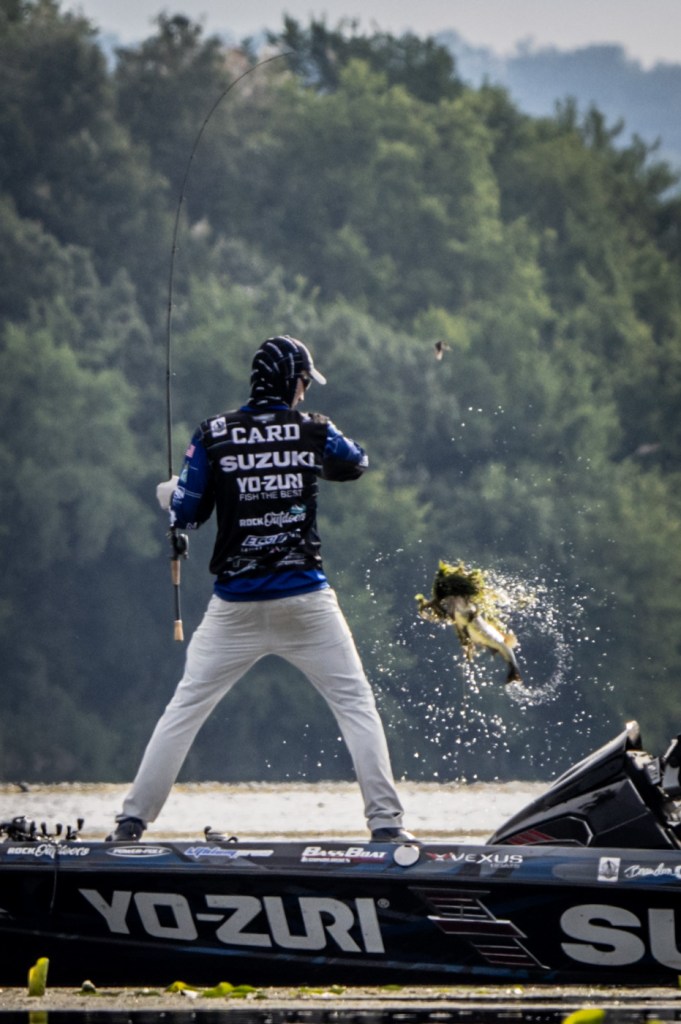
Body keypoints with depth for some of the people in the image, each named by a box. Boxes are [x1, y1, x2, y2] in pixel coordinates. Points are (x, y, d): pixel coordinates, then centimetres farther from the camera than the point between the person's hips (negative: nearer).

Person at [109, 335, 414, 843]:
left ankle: (133, 820, 5)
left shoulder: (214, 435, -3)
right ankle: (386, 821, 0)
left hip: (236, 604, 1)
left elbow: (186, 515, 2)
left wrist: (168, 494, 24)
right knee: (356, 704, 8)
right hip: (306, 600, -1)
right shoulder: (314, 432, -1)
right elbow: (357, 463, 21)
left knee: (185, 707, 8)